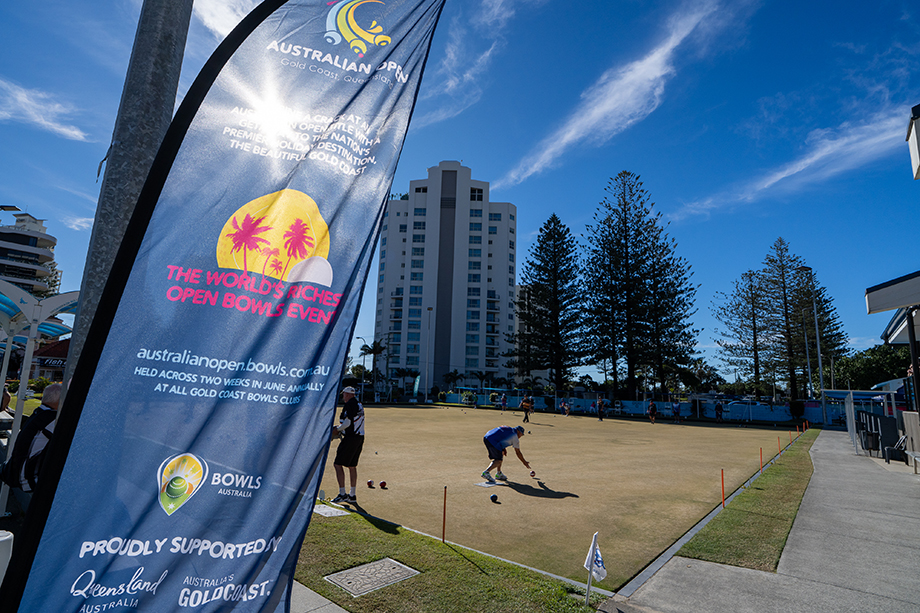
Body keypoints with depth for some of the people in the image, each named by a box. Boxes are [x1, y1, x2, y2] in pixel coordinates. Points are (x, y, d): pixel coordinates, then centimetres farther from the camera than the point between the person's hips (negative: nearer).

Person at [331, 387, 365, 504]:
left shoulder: (349, 405, -12)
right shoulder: (359, 405, 16)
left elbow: (348, 422, -19)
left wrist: (337, 429, -3)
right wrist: (341, 429, 17)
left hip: (350, 438, -9)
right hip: (360, 438, 9)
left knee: (338, 464, -3)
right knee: (352, 466, 15)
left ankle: (342, 494, -3)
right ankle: (352, 495, 20)